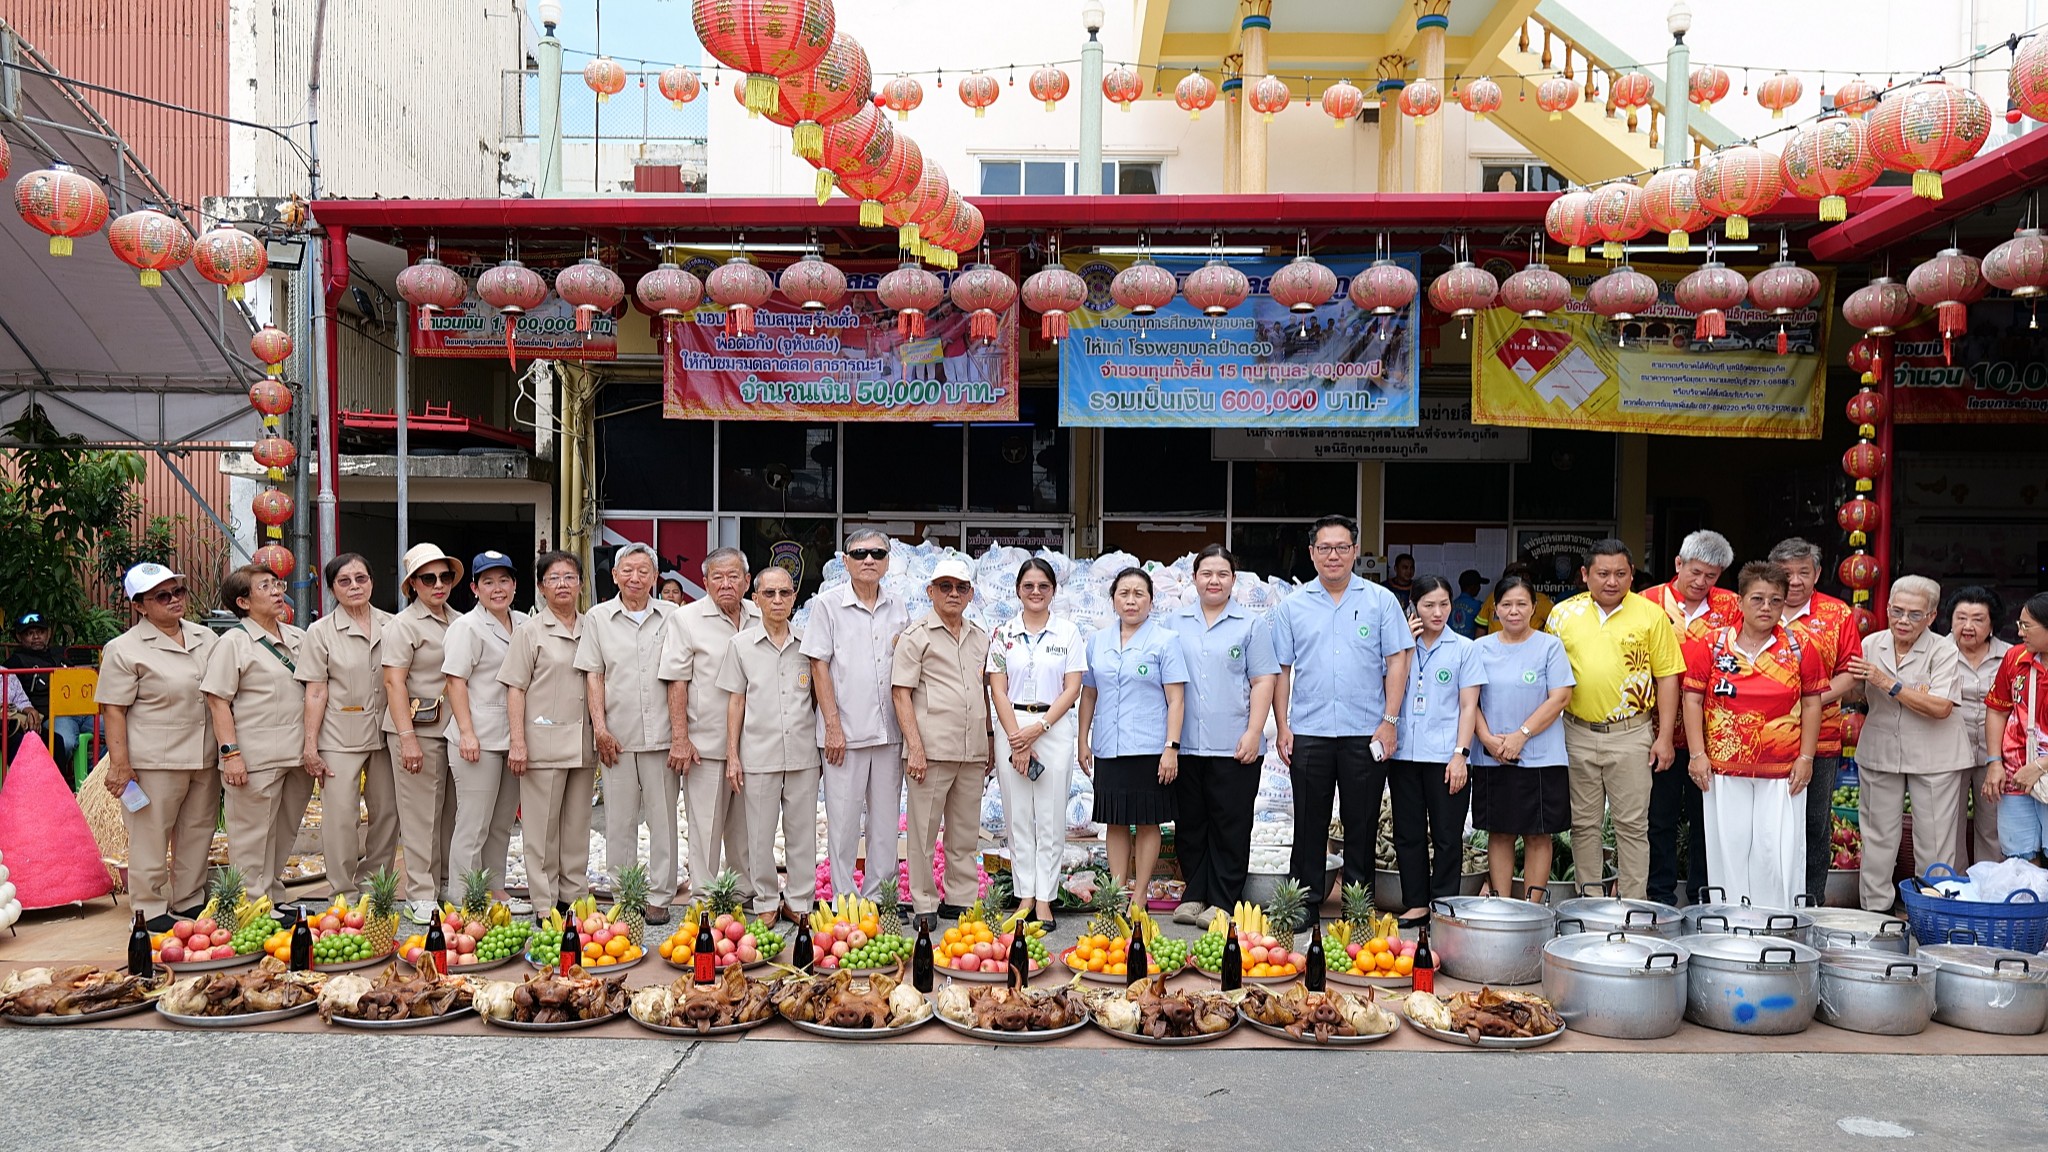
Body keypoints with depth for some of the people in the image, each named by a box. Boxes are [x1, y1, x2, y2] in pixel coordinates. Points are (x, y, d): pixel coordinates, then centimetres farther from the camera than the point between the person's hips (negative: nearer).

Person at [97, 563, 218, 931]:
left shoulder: (205, 639, 10)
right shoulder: (124, 649, -6)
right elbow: (113, 711, -8)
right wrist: (119, 765, -13)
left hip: (204, 757, 6)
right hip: (155, 760, -6)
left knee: (197, 832, 13)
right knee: (151, 837, 2)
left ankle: (190, 900, 27)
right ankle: (149, 910, 13)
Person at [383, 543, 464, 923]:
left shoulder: (457, 622, 14)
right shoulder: (404, 625, -4)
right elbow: (394, 682, -11)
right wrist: (407, 737, -19)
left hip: (453, 728, 6)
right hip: (418, 729, -6)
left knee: (450, 813, 9)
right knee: (421, 815, -2)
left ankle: (447, 887, 19)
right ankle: (421, 897, 4)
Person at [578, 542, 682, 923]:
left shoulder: (671, 616, 6)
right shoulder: (597, 618, 7)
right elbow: (593, 675, 5)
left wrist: (680, 731, 0)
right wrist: (600, 726, -3)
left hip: (661, 733, 0)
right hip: (617, 735, 0)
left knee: (663, 817, 3)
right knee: (619, 820, 5)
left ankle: (659, 896, 12)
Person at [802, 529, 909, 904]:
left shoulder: (898, 608, 10)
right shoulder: (827, 605, -1)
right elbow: (819, 666, -5)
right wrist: (833, 726, -10)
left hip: (890, 731, 4)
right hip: (845, 732, -4)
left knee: (886, 820, 9)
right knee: (843, 820, 0)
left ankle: (877, 898, 19)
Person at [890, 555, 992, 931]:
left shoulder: (979, 637, 16)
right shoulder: (917, 635, -1)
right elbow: (900, 692, -6)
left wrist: (991, 743, 17)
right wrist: (915, 747, -14)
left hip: (973, 751, 6)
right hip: (932, 749, -5)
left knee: (965, 830, 11)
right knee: (924, 829, -1)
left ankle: (960, 899, 21)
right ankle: (924, 905, 8)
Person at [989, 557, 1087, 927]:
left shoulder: (1068, 632, 4)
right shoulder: (1004, 633, 6)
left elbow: (1072, 689, -1)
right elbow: (998, 690, 1)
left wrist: (1037, 728, -10)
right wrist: (1017, 737, -9)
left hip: (1055, 728, -1)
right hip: (1012, 727, 1)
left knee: (1050, 818, 1)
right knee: (1018, 816, 4)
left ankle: (1044, 899, 6)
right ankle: (1025, 895, 12)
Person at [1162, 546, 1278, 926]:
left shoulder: (1251, 625, 4)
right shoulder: (1175, 624, 12)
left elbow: (1263, 681, 0)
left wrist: (1253, 732, -10)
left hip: (1233, 747, -3)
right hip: (1185, 744, 3)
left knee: (1229, 826, 0)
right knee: (1189, 823, 9)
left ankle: (1223, 903, 8)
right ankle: (1194, 896, 19)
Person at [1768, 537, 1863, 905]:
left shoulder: (1837, 615, 4)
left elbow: (1850, 673, 2)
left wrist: (1818, 698, -14)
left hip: (1820, 740, 0)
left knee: (1816, 826, 8)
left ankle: (1812, 902, 18)